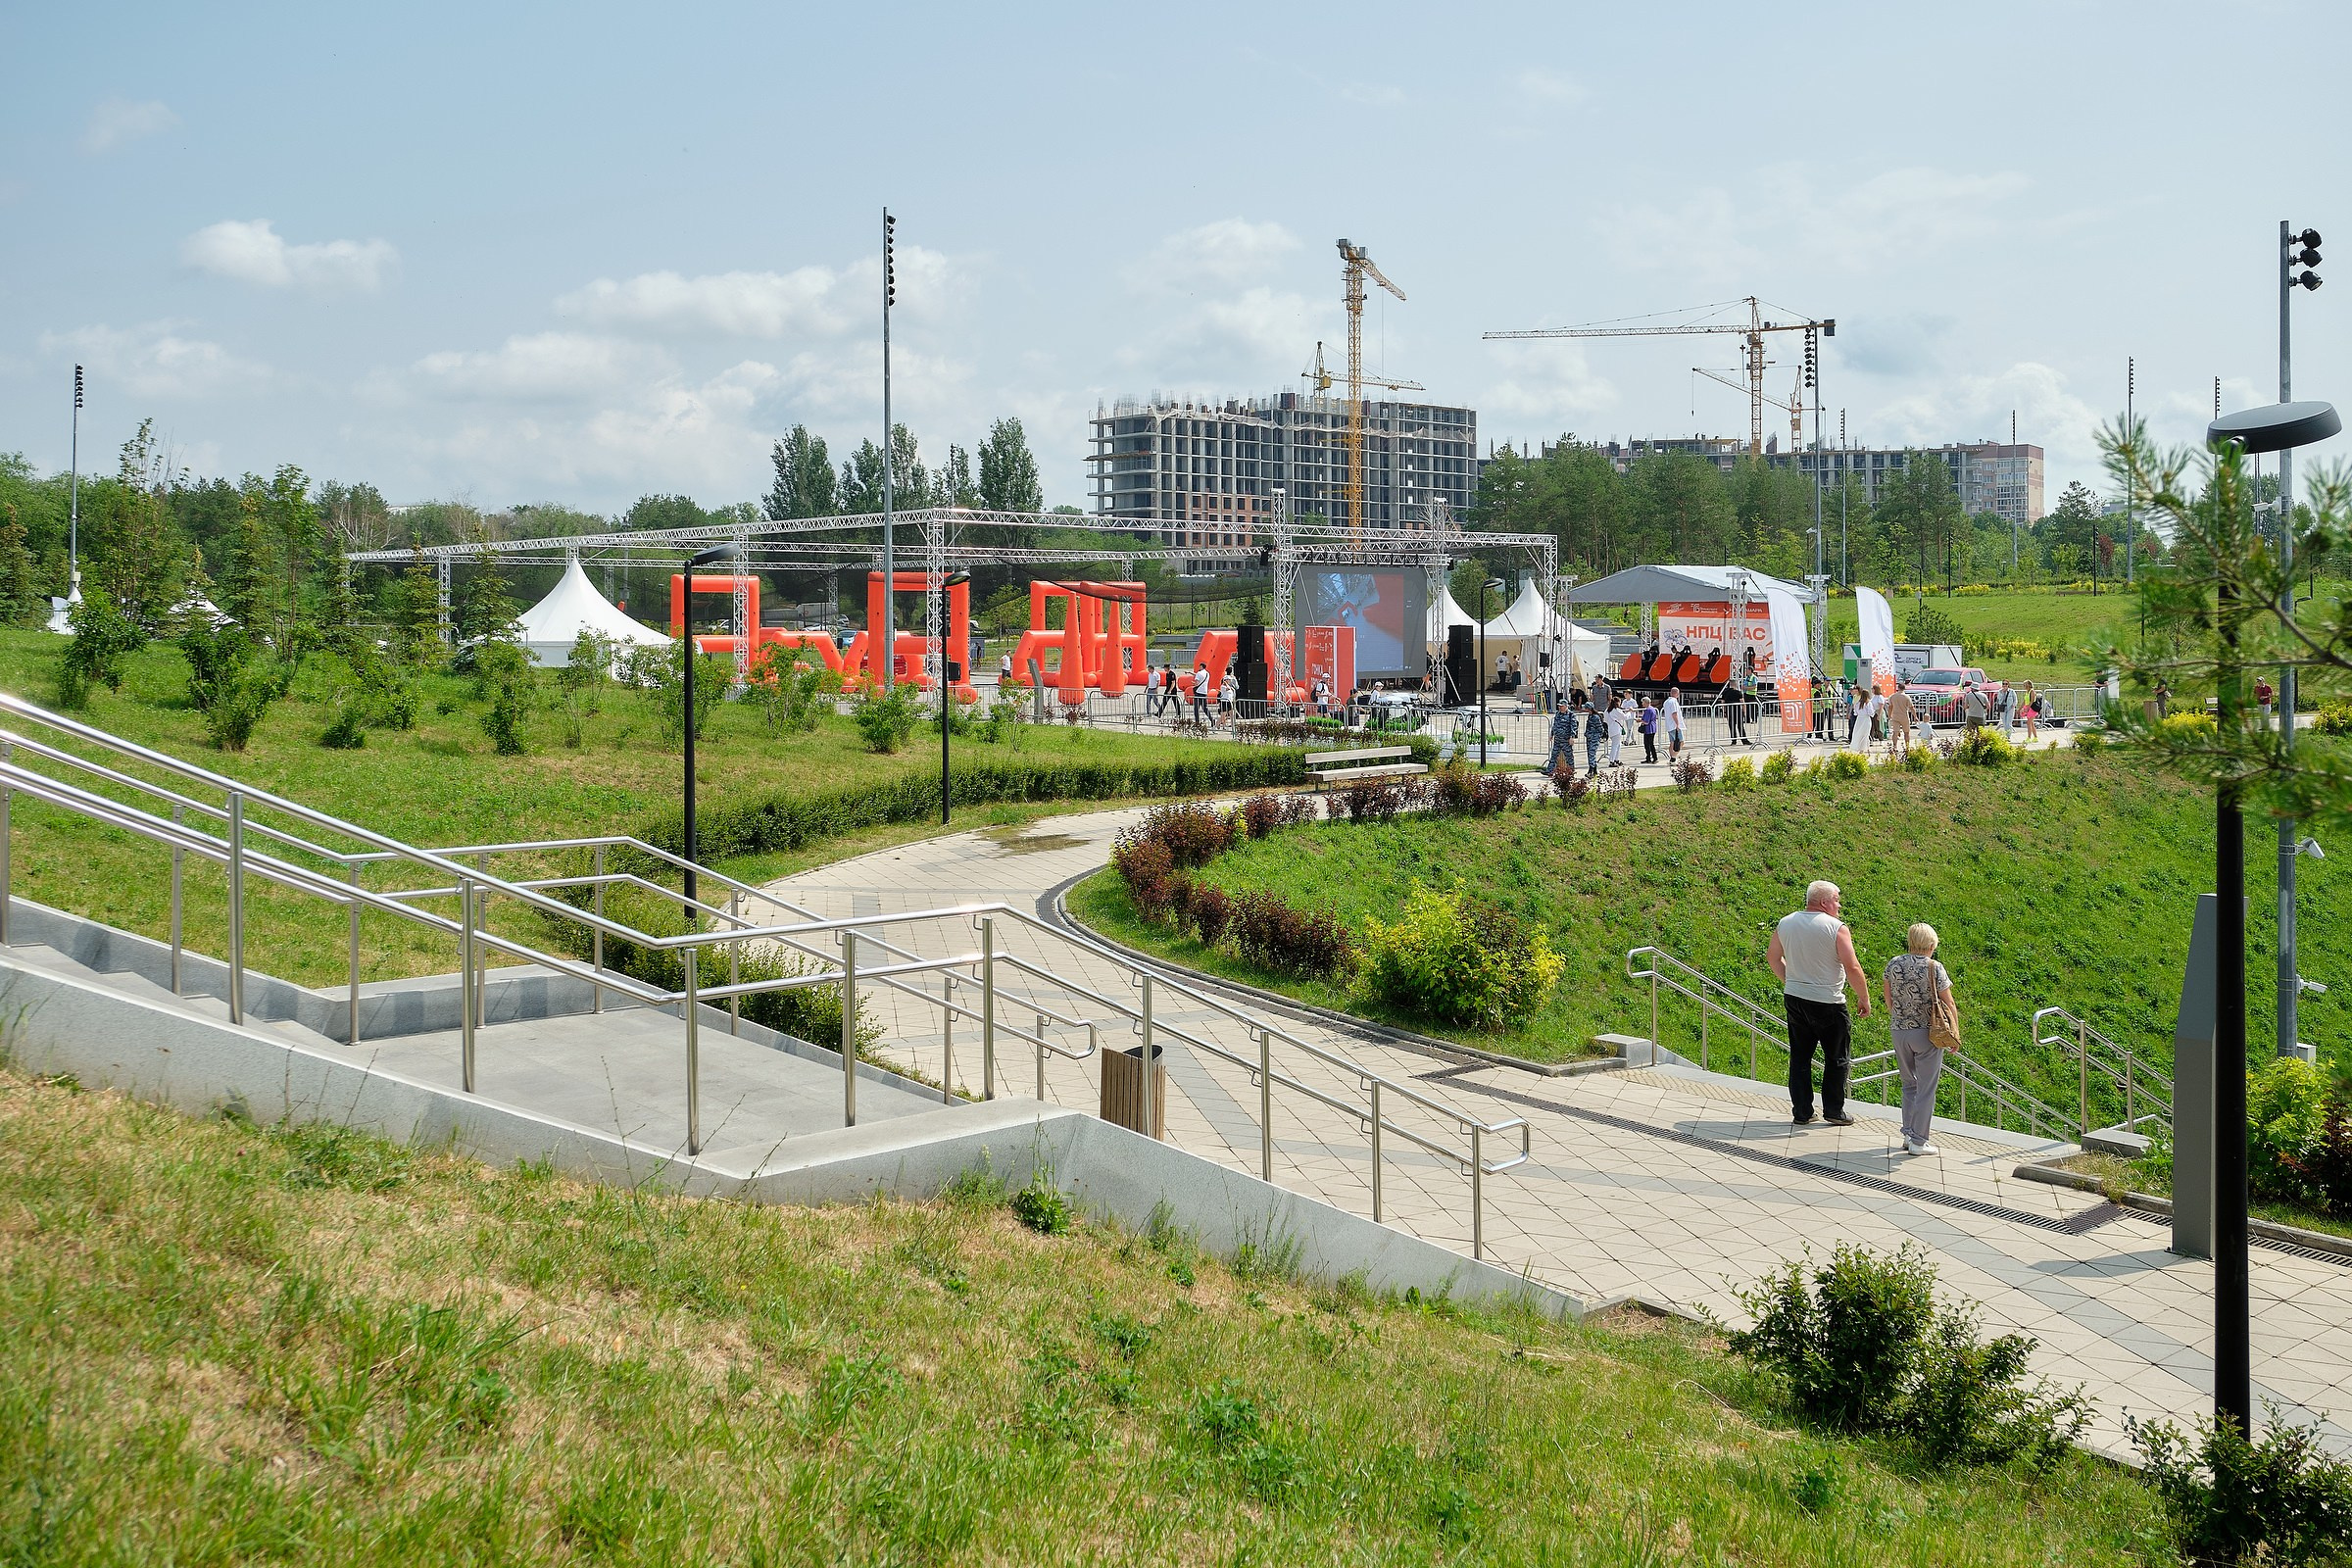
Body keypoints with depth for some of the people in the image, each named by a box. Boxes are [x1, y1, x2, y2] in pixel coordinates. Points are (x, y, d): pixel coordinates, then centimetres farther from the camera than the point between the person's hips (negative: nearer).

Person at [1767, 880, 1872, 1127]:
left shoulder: (1785, 924, 4)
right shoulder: (1836, 928, -14)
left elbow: (1772, 956, 16)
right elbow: (1852, 968, -16)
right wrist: (1865, 1000, -5)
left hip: (1794, 998, 5)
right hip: (1828, 1003, -5)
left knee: (1800, 1057, 13)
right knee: (1837, 1058, 9)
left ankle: (1801, 1111, 15)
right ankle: (1834, 1111, 12)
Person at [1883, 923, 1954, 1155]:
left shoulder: (1893, 964, 0)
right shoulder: (1934, 969, -12)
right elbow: (1949, 1005, -7)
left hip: (1899, 1031, 5)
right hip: (1927, 1035, -5)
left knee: (1909, 1084, 19)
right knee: (1926, 1089, 3)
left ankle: (1909, 1134, 20)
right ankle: (1918, 1142, 5)